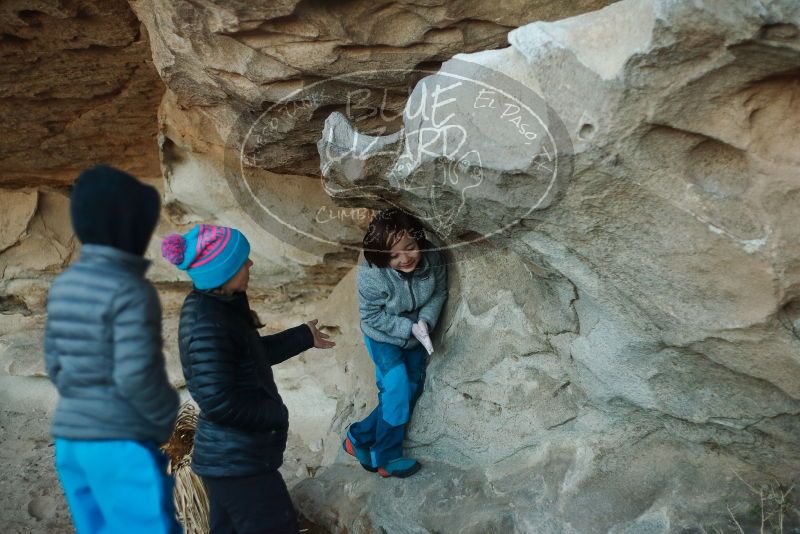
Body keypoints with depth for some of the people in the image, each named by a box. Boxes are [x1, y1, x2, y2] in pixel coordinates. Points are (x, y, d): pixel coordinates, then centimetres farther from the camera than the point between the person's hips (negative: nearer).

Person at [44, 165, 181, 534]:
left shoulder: (64, 285, 6)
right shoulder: (131, 291, -19)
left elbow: (55, 363, 12)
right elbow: (136, 376, -23)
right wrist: (176, 421, -7)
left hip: (71, 440, 8)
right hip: (124, 444, -8)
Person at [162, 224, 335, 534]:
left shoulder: (218, 306, 3)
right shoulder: (206, 323, -27)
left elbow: (255, 353, 17)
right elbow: (218, 404, -28)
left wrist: (305, 337, 23)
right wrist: (276, 413, -15)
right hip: (237, 462, -9)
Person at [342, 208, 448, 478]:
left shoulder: (432, 258, -24)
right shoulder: (371, 276, -34)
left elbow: (439, 293, -9)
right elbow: (372, 316, -22)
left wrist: (425, 322, -26)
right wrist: (410, 328, -29)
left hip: (417, 336, 5)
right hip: (385, 338, -5)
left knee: (412, 390, 10)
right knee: (398, 393, -12)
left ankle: (360, 436, 26)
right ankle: (386, 458, 10)